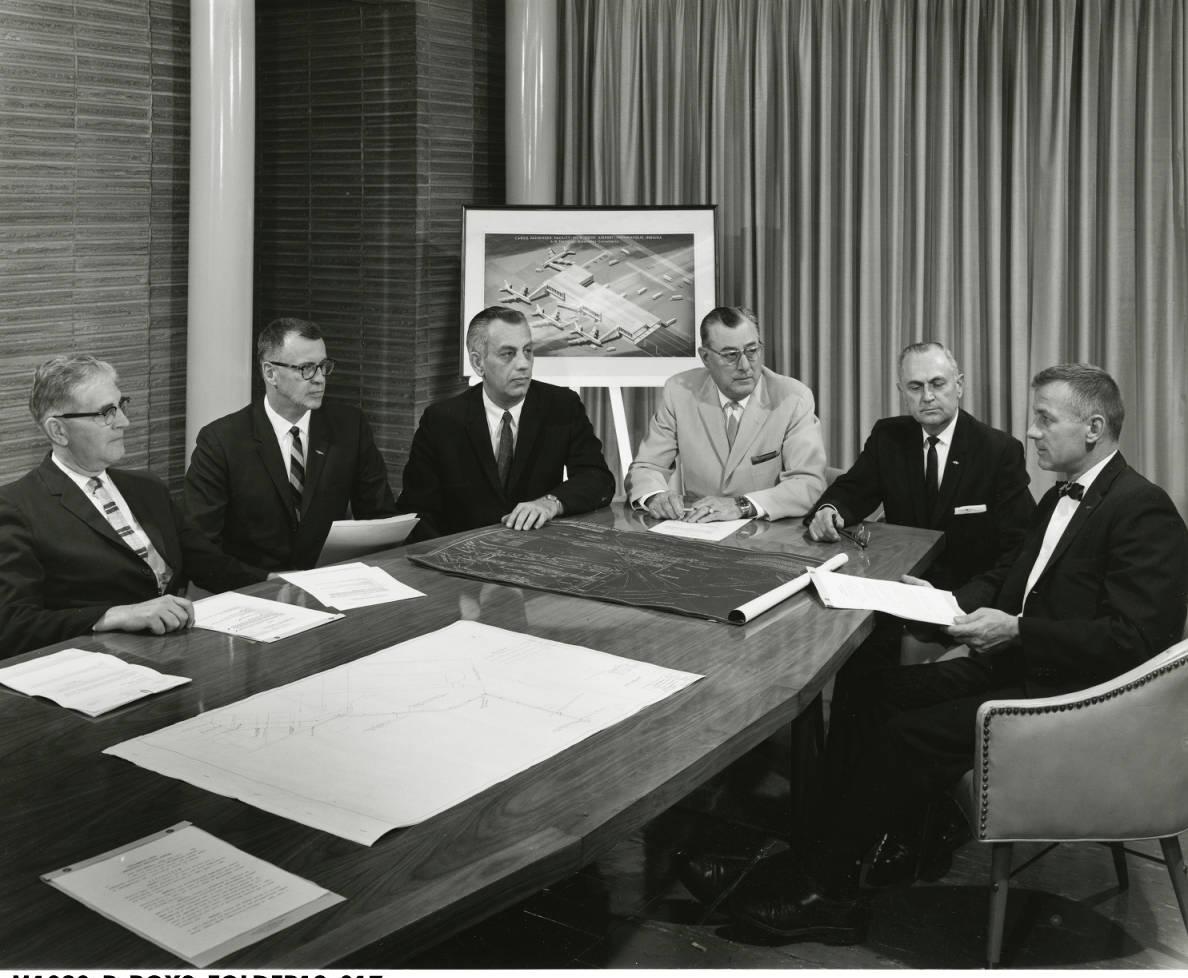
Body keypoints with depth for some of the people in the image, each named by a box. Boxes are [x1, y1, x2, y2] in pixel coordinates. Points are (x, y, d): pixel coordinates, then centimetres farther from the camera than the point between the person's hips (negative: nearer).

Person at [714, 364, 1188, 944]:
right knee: (879, 689, 1)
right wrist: (949, 601, 2)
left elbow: (1133, 639, -23)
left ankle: (823, 886, -7)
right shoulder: (1061, 498, 15)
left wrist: (1017, 629, -25)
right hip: (1024, 666, 10)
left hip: (1076, 695, -10)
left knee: (908, 736, -19)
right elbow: (1007, 579, 22)